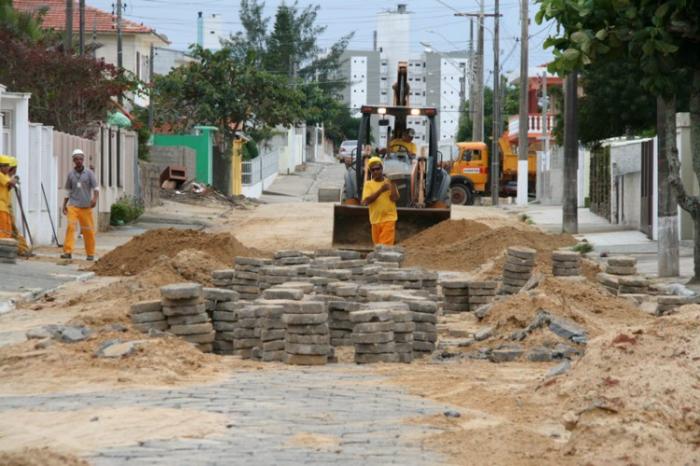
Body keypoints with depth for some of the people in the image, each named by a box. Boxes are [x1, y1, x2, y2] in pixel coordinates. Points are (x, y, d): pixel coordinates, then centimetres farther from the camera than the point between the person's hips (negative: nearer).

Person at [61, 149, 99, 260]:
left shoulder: (89, 173, 2)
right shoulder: (71, 174, 8)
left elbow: (96, 187, -4)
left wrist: (95, 198, -23)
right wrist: (64, 205, 13)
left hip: (86, 206, 0)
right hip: (73, 205, 0)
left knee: (88, 230, 3)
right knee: (70, 226, -18)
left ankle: (90, 254, 16)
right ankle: (67, 252, -21)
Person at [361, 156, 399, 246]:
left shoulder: (389, 182, 3)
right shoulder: (368, 184, 3)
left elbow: (395, 198, -8)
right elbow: (366, 201, -11)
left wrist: (392, 184, -14)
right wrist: (380, 190, -16)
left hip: (388, 218, -3)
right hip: (376, 220, 3)